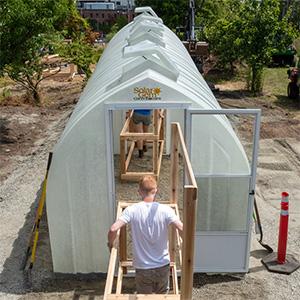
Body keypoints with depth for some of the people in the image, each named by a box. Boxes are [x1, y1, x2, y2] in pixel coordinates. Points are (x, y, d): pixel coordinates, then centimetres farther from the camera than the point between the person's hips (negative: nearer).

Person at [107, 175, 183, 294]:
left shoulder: (132, 210, -14)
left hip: (142, 268, -1)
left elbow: (113, 229, -22)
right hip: (163, 266, 1)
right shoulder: (165, 210, -13)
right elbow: (182, 229, -22)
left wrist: (110, 243, -1)